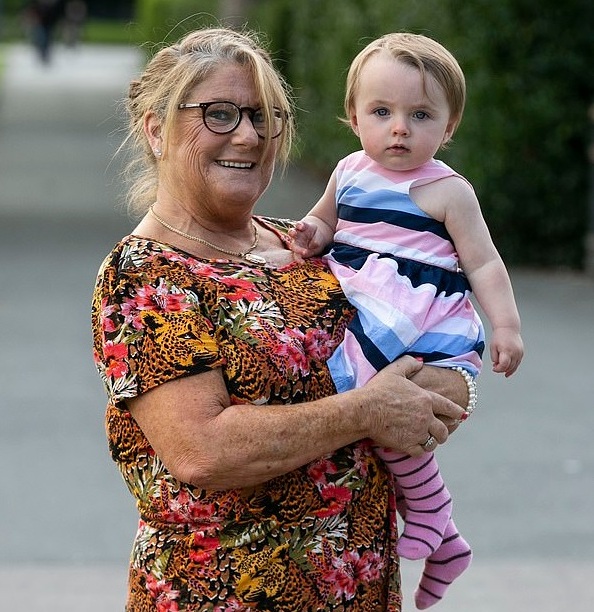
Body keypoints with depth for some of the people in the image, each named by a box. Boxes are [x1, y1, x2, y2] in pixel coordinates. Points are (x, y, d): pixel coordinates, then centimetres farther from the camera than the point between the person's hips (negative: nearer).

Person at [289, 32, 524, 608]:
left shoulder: (447, 191, -5)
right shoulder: (349, 172, 11)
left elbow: (484, 263, -3)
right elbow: (326, 220, 28)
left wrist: (506, 327, -12)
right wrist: (313, 235, 5)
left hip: (422, 332, -6)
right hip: (356, 318, 7)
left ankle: (428, 511, -4)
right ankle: (442, 543, 14)